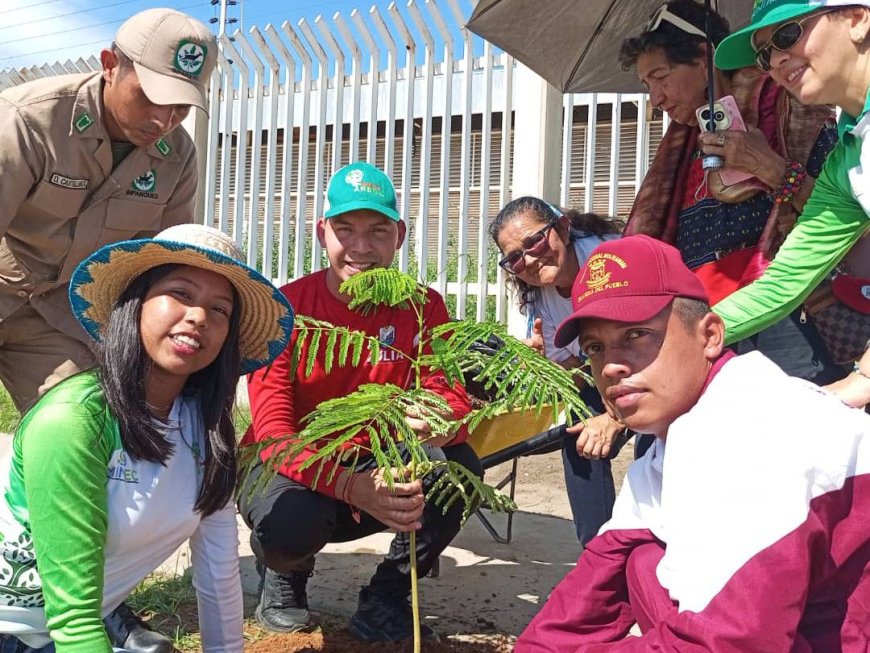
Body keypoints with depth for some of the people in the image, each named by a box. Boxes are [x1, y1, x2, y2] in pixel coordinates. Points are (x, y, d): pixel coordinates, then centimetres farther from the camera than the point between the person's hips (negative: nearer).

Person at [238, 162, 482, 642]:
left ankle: (385, 599, 0)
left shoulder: (423, 307, -6)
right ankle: (282, 576, 6)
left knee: (459, 466, -25)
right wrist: (352, 487, -40)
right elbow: (273, 430, -22)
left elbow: (452, 396, -15)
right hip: (295, 470, -2)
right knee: (290, 523, -36)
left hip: (379, 468, 3)